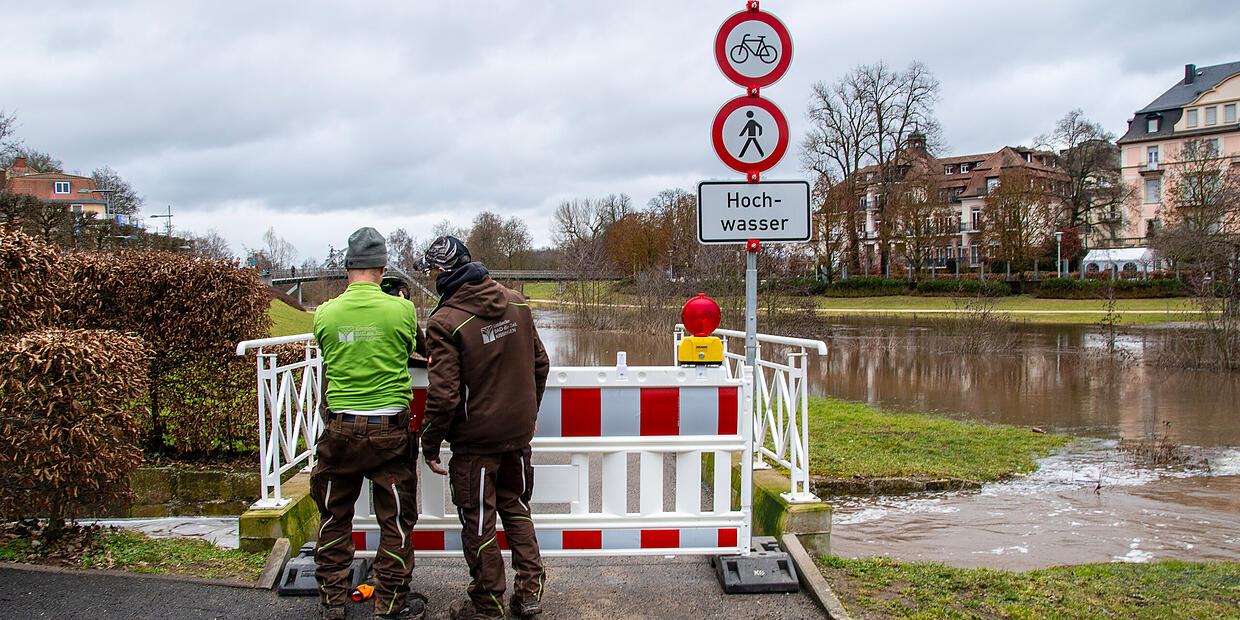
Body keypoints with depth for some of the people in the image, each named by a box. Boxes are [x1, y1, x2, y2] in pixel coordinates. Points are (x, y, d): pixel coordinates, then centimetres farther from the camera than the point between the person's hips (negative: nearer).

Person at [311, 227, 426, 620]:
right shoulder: (402, 310, -8)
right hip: (390, 428, -2)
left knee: (334, 517, 17)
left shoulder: (325, 314, -2)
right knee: (396, 520, 10)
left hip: (340, 428, 2)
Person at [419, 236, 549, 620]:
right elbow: (539, 363, 8)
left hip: (476, 439, -6)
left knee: (478, 520, 8)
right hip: (518, 431, 6)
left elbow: (444, 394, -20)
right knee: (515, 505, 21)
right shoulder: (516, 303, 0)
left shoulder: (444, 322, -18)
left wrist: (429, 445, -7)